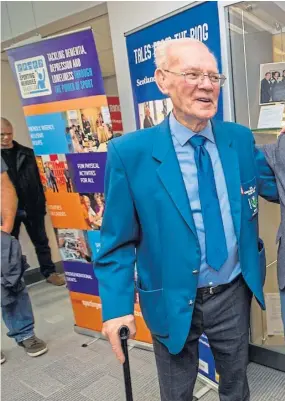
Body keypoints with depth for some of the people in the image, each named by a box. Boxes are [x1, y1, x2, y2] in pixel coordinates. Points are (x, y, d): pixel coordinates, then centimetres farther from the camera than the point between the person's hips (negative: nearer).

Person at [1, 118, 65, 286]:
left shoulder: (26, 153, 5)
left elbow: (37, 179, 6)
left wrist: (42, 204, 3)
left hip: (31, 207, 2)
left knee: (41, 241, 10)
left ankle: (50, 272, 23)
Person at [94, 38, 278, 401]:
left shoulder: (241, 139, -4)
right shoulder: (130, 153, -17)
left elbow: (276, 187, 9)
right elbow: (118, 240, -12)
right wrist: (117, 306, -16)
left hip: (234, 294, 4)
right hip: (173, 302, -3)